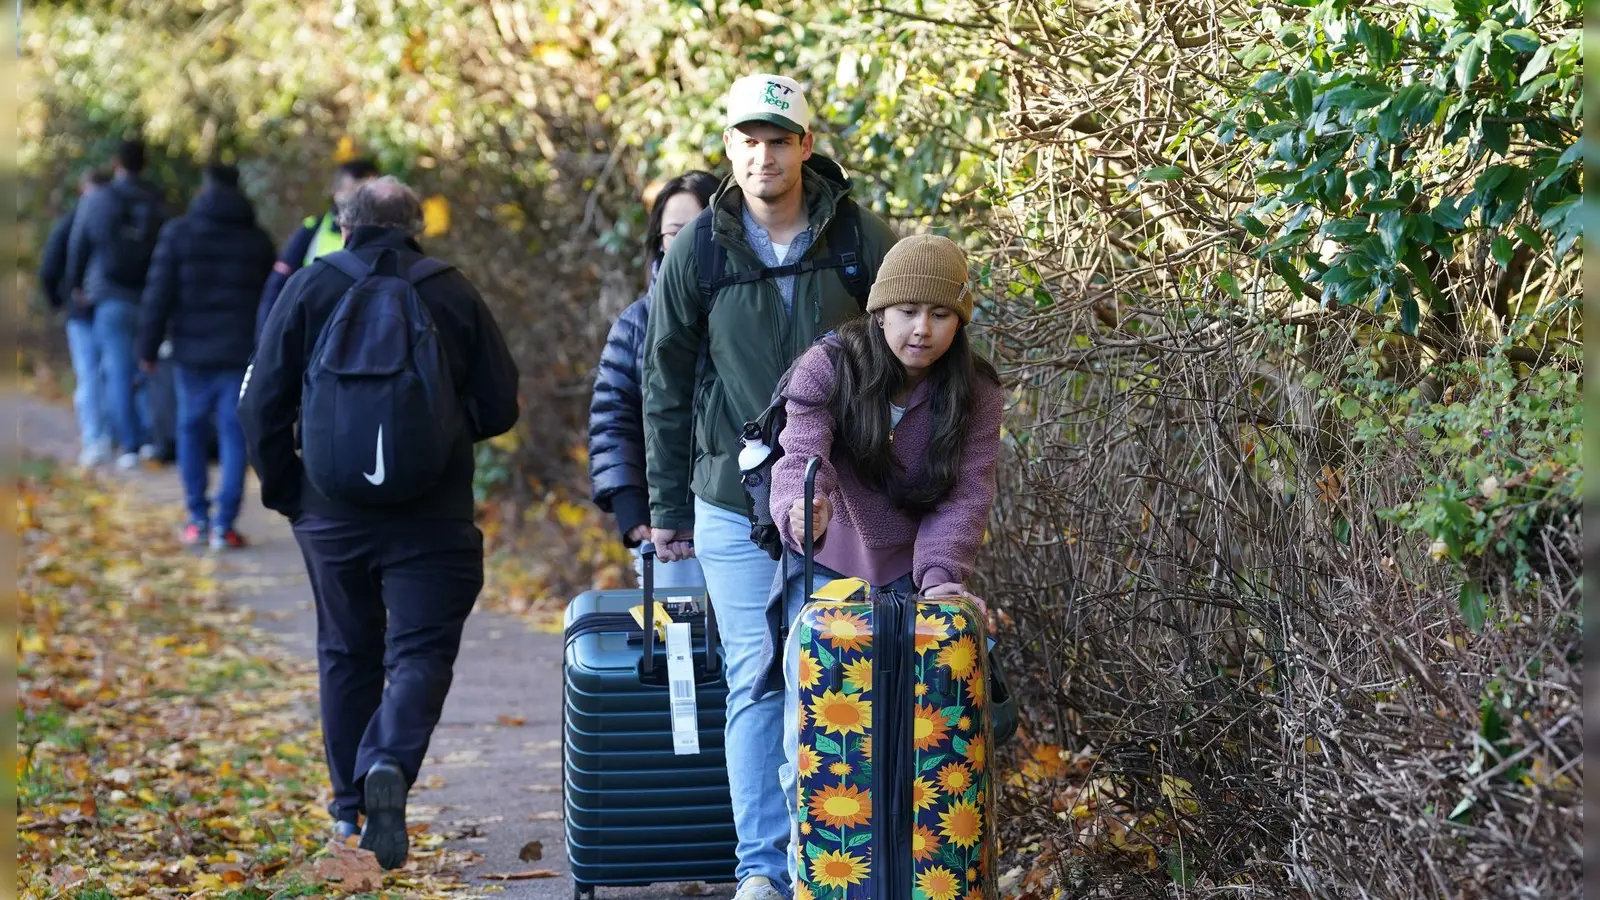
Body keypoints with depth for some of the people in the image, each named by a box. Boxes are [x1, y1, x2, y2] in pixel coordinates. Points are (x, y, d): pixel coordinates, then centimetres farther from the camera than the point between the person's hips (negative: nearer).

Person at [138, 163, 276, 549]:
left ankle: (198, 518, 12)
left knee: (191, 429, 12)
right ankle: (224, 524, -4)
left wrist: (148, 348, 2)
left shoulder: (178, 234, -1)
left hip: (192, 353, 0)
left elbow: (158, 295, -3)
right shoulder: (258, 240, 5)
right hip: (241, 353, 1)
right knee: (234, 433, 1)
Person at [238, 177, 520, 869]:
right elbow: (498, 407, 2)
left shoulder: (310, 287, 1)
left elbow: (261, 405, -2)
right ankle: (389, 766, -26)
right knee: (420, 652, 0)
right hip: (432, 517, -2)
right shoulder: (453, 293, 1)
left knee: (347, 654, 16)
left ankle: (350, 807, 24)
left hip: (333, 512, 2)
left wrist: (284, 490, 9)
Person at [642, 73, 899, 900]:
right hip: (736, 505, 0)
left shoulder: (864, 242, -2)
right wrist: (668, 511, 6)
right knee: (756, 681, -1)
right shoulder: (697, 252, -2)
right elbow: (666, 388, 6)